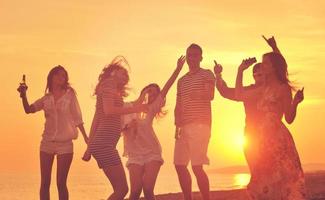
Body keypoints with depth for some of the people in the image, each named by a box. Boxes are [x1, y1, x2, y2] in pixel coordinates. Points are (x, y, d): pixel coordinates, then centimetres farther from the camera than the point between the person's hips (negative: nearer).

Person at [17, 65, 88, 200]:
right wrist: (24, 95, -16)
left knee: (61, 183, -3)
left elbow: (77, 117, 1)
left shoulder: (70, 94, 1)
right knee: (44, 183, 2)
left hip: (65, 143, -3)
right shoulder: (46, 98, 8)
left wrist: (86, 137, -4)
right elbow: (28, 110, -1)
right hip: (47, 143, 3)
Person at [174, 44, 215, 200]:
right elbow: (178, 106, 19)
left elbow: (210, 95, -13)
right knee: (179, 165, 4)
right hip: (184, 127, 7)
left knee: (197, 166, -14)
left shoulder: (207, 74, 4)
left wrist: (198, 94, -32)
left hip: (200, 124, -7)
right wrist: (177, 125, 4)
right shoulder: (181, 80, 21)